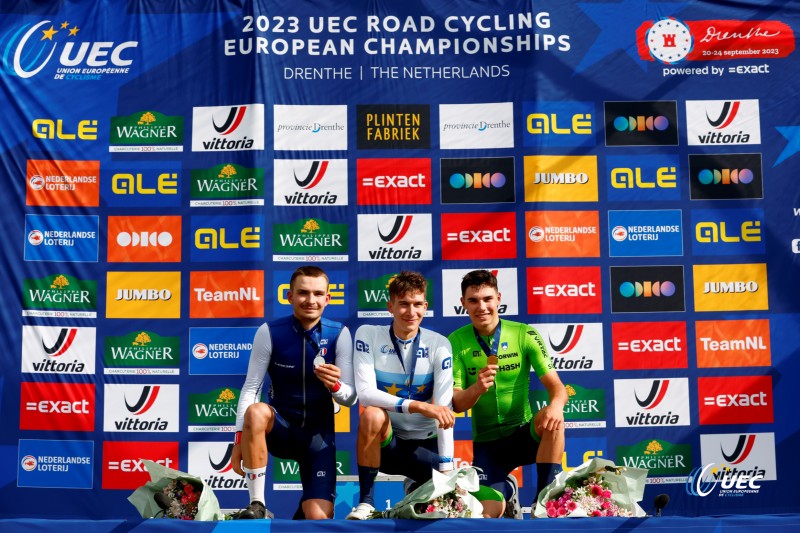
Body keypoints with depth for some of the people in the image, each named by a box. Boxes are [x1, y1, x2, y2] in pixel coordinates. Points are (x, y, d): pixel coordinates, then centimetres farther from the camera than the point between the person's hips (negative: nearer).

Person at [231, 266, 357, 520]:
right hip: (280, 428, 0)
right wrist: (239, 439, -16)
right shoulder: (270, 332, -11)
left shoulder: (339, 334, -9)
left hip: (318, 433, 0)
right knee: (256, 411, -35)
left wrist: (335, 385, -29)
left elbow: (350, 399, -7)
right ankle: (257, 506, -20)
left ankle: (307, 502, 25)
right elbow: (251, 388, -8)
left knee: (319, 517, -14)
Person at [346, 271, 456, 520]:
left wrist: (447, 470, -20)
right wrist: (418, 406, -32)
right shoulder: (368, 335, -9)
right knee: (372, 415, -35)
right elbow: (365, 393, -21)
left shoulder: (439, 345, -9)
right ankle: (366, 502, -17)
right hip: (384, 442, -1)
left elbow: (444, 409, -15)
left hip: (426, 445, 2)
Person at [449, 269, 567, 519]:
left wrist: (555, 404, -37)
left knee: (553, 420, -32)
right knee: (487, 512, -16)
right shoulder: (456, 342, -7)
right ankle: (506, 490, 22)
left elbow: (556, 386, -13)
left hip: (525, 434, 0)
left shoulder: (524, 334, -7)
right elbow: (456, 404, -10)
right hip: (486, 442, 1)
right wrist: (477, 389, -32)